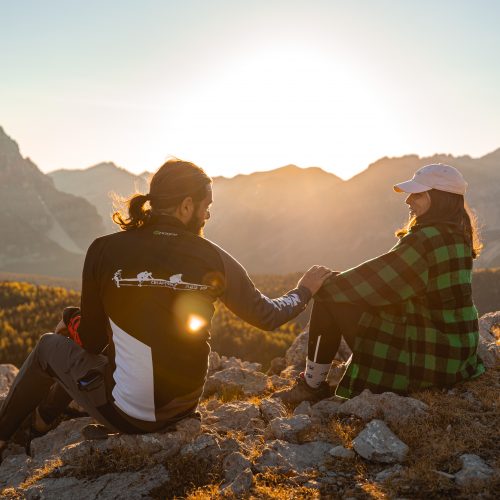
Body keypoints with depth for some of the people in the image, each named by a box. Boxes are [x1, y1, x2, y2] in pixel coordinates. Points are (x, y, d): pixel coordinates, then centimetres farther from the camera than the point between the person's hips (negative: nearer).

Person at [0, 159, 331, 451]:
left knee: (50, 346, 24)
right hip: (184, 408, 3)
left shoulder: (105, 250, -14)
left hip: (128, 415, -3)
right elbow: (268, 316, 1)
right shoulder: (214, 259, -10)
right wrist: (305, 290, 19)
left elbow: (92, 341, -4)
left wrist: (71, 323, 18)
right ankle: (43, 419, 45)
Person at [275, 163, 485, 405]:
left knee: (329, 298, -5)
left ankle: (312, 386, 7)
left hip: (428, 358, -10)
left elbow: (376, 282, -17)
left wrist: (325, 284, 0)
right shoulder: (458, 236, 8)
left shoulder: (428, 239, -22)